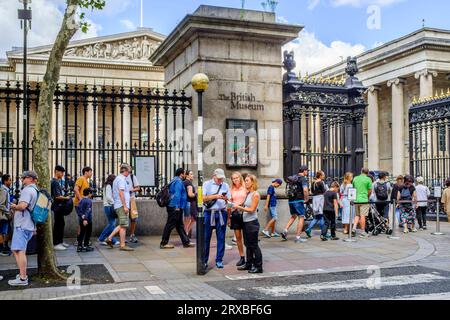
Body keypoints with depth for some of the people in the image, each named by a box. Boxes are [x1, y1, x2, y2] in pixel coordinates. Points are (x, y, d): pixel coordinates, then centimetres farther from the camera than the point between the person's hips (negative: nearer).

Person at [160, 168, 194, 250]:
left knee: (180, 225, 13)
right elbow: (177, 195, -20)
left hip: (176, 207, 11)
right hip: (175, 207, -11)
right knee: (170, 225, -5)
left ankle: (186, 242, 19)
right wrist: (177, 207, -20)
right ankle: (163, 243, 1)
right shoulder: (178, 182, -13)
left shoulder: (175, 180, 18)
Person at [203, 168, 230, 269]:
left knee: (221, 238, 3)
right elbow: (203, 198, -6)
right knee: (206, 237, 0)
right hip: (209, 213, -2)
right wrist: (215, 196, -16)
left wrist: (226, 198, -11)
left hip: (222, 213, 2)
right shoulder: (207, 184, 4)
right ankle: (204, 260, 9)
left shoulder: (225, 185, 12)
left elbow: (229, 200, 11)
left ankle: (219, 260, 12)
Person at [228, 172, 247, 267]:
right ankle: (242, 257, 13)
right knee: (238, 237, 5)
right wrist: (229, 217, 10)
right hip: (234, 213, 4)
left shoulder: (245, 188, 0)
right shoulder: (232, 190, 11)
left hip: (244, 213, -4)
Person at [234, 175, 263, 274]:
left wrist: (239, 207, -19)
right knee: (248, 245, 14)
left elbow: (251, 209, -17)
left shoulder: (255, 194, -12)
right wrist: (238, 208, 0)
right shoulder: (248, 194, 11)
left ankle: (258, 266, 5)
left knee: (254, 245, -2)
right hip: (246, 222, 8)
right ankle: (248, 264, 23)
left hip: (252, 223, -8)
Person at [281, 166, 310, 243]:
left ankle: (285, 231, 7)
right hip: (298, 201, -7)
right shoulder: (303, 179, -9)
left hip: (291, 200, 7)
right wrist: (306, 199, -7)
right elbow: (305, 190, -23)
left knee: (293, 216, 23)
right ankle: (298, 237, 0)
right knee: (301, 218, 2)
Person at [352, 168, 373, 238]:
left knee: (357, 215, 16)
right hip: (364, 200, -4)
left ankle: (354, 227, 0)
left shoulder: (355, 178, 9)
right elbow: (370, 190, -3)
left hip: (356, 200, 4)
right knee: (363, 216, -1)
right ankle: (363, 232, 3)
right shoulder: (368, 179, -4)